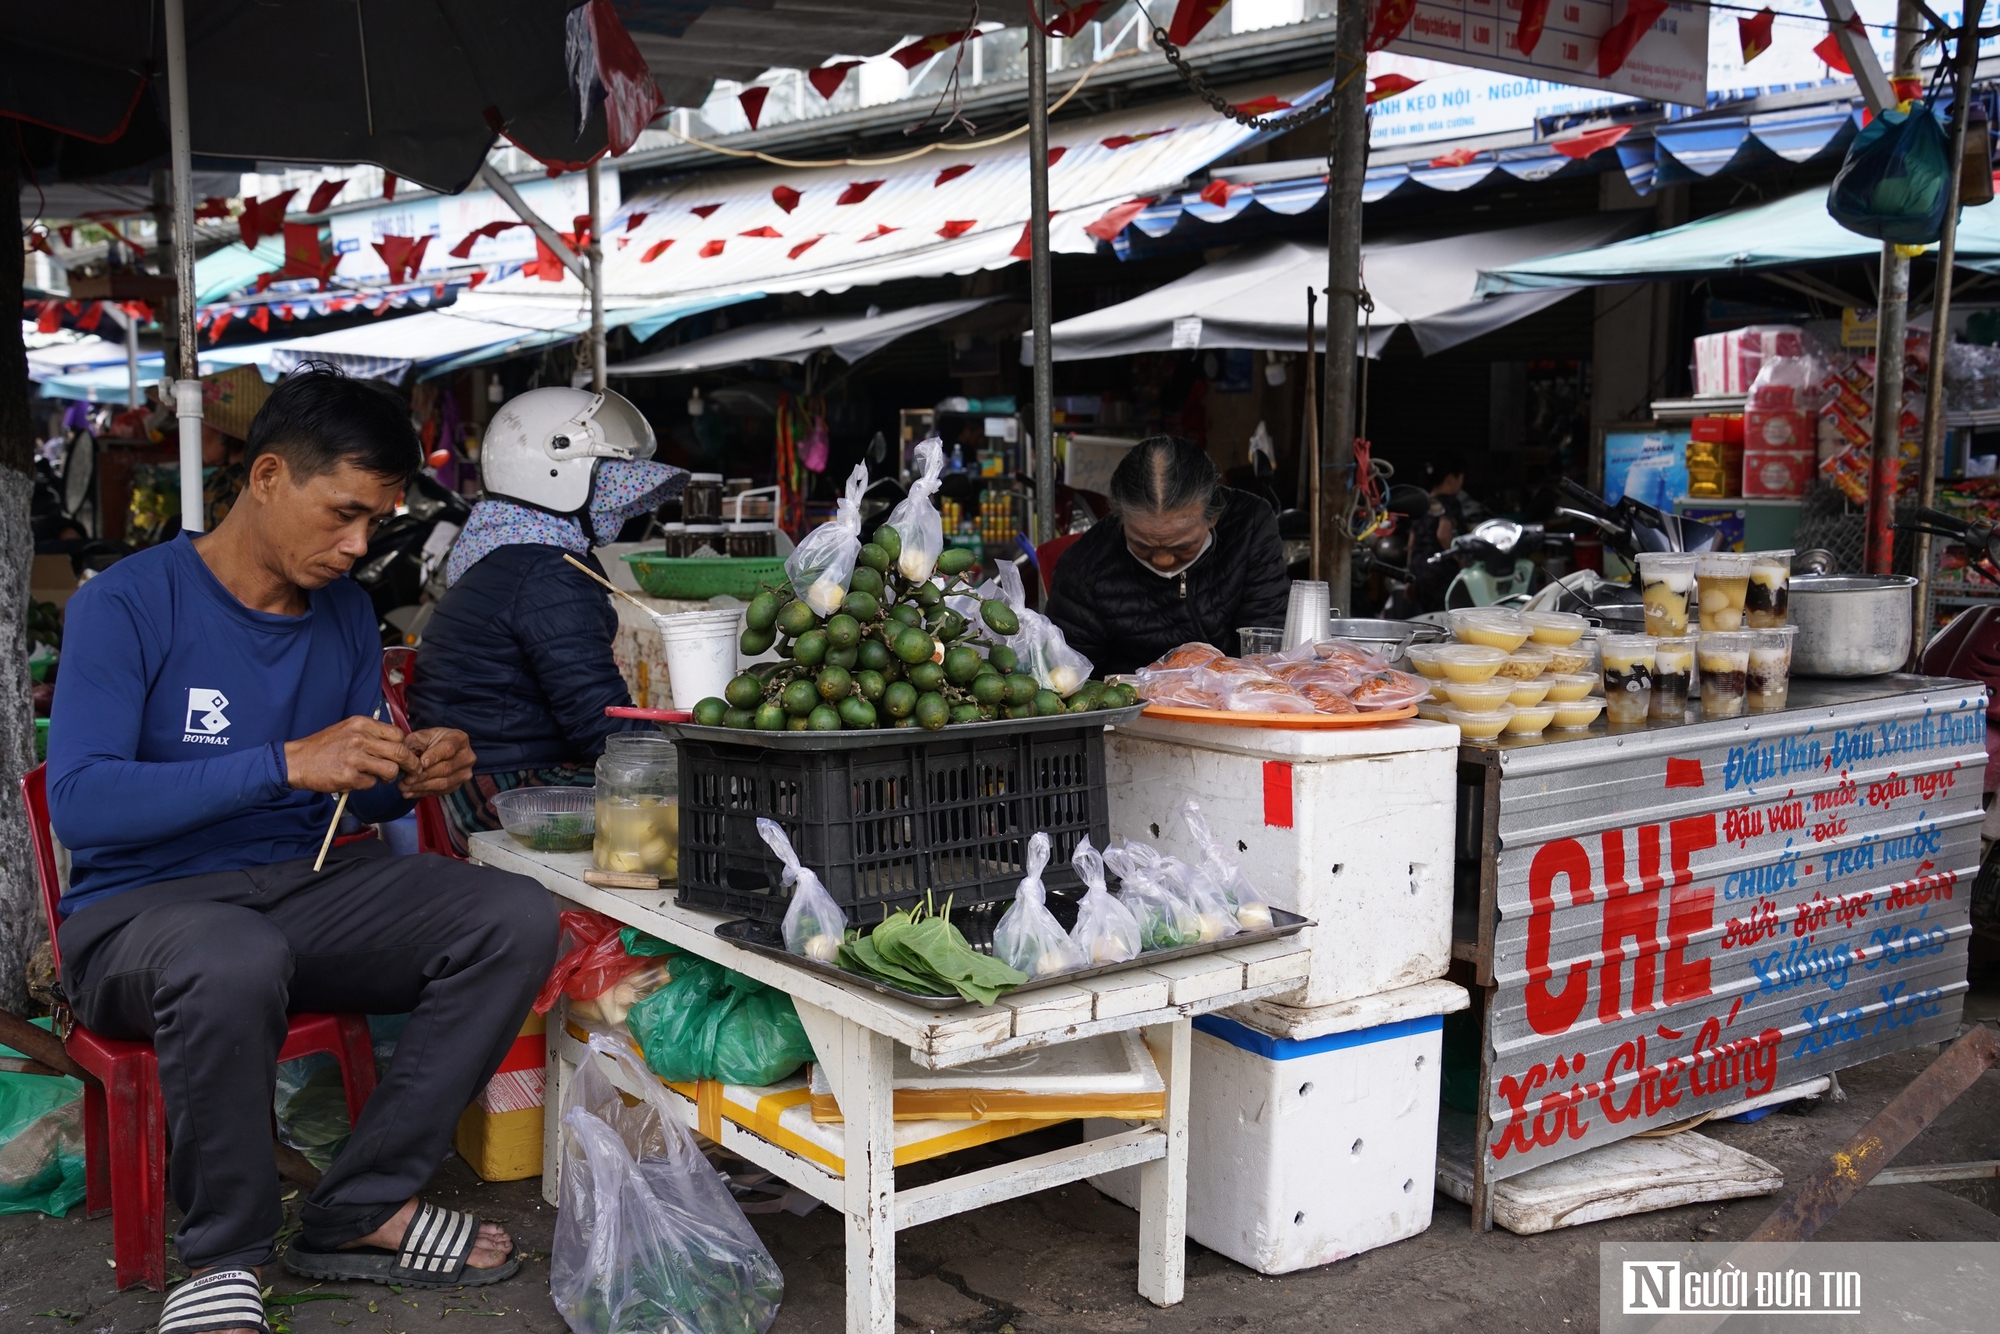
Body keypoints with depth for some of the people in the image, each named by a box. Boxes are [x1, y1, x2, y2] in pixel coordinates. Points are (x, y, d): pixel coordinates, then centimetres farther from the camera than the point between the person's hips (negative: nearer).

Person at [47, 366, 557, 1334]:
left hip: (304, 888, 6)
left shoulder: (344, 613, 9)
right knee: (233, 962, -41)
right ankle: (225, 1254, -15)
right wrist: (288, 763, -29)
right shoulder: (127, 603, -10)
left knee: (516, 919, -17)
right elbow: (79, 803, -21)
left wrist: (409, 778, -9)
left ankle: (361, 1211, -9)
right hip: (140, 908, -6)